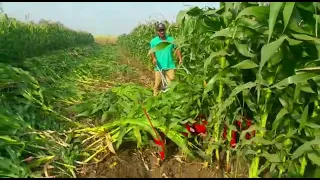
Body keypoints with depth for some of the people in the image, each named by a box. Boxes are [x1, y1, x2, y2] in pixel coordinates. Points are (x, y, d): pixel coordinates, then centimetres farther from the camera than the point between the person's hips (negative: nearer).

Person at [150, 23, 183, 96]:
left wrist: (180, 59, -2)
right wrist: (154, 58, -9)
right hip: (159, 67, 0)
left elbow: (177, 49, 9)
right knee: (157, 84, 5)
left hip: (170, 66, 1)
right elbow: (152, 51, 10)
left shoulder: (171, 39, 2)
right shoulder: (153, 41, 1)